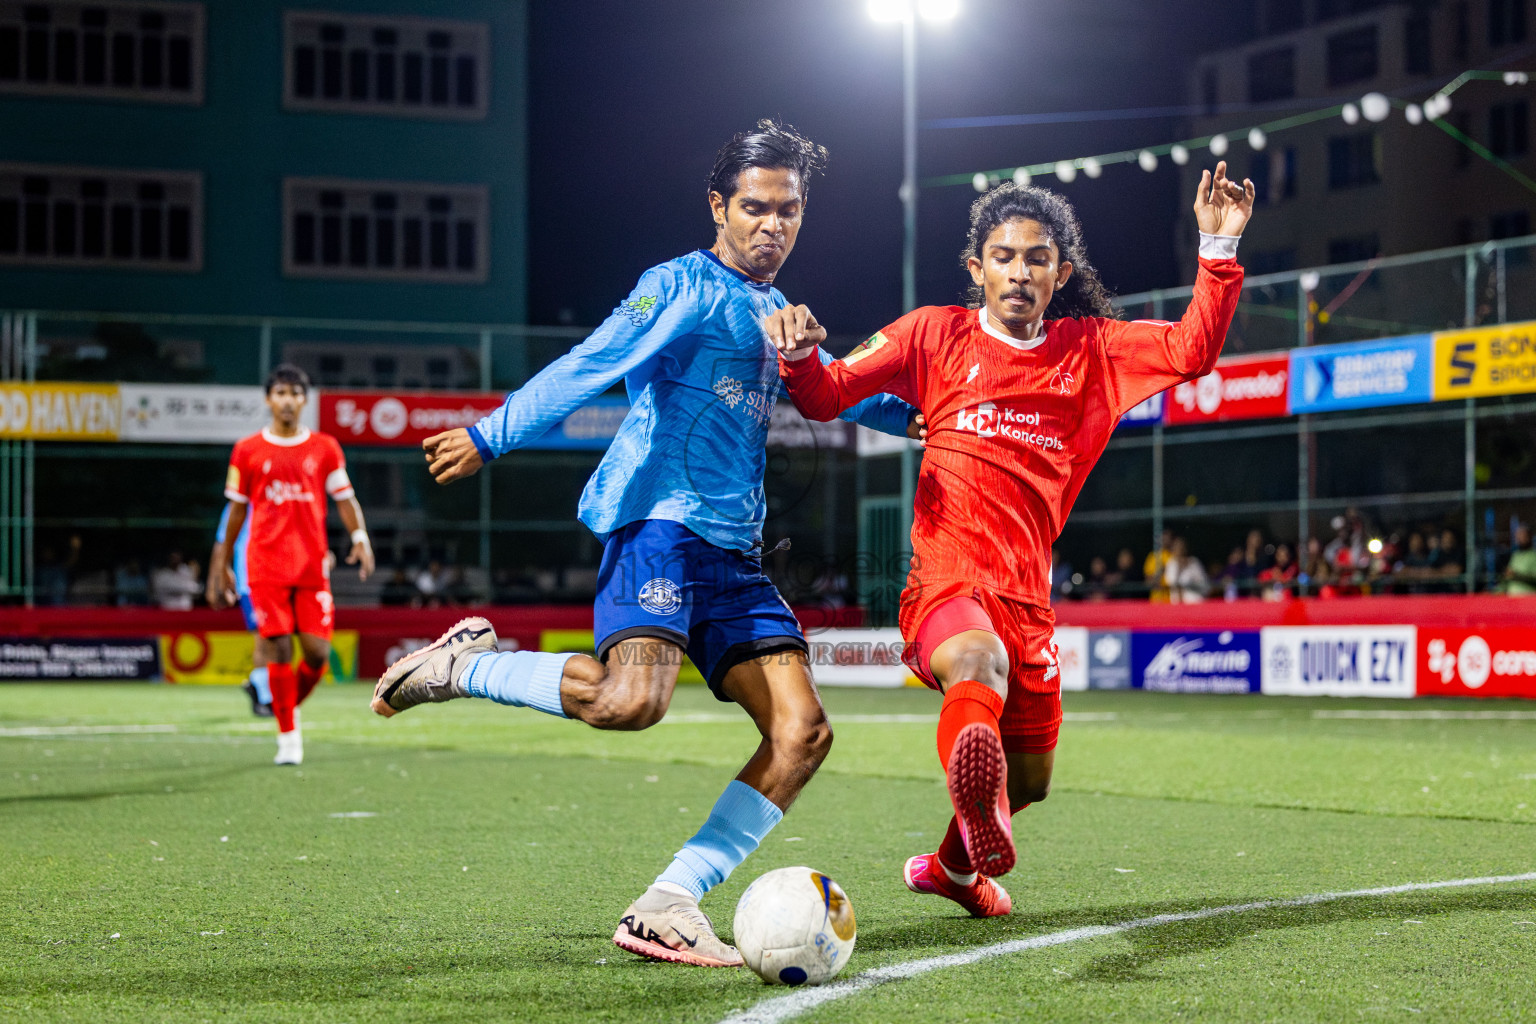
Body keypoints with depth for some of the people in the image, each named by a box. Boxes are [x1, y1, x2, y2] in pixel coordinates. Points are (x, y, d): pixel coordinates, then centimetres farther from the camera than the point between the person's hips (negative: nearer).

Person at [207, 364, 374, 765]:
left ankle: (291, 704, 25)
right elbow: (236, 510, 12)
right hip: (267, 565, -1)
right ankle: (288, 736, 2)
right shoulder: (247, 450, 7)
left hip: (313, 565, 1)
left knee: (318, 652, -5)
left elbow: (345, 499, 7)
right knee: (279, 648, -7)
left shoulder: (325, 448, 9)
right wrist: (222, 564, 13)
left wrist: (360, 537, -11)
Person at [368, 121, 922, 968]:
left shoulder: (777, 313, 23)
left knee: (803, 731, -7)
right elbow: (590, 367, -11)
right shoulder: (684, 287, -1)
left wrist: (908, 417, 38)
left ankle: (666, 908, -8)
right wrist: (491, 437, -18)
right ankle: (464, 666, -6)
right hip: (658, 520, -8)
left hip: (734, 551, 8)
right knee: (632, 699, -32)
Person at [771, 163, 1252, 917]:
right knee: (980, 661, -40)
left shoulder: (1091, 351, 13)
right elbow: (825, 397, 6)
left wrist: (1219, 252, -7)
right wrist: (798, 353, -15)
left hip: (1028, 593, 5)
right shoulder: (936, 335, 7)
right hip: (945, 581, -5)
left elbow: (1191, 351, 3)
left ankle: (954, 866, 48)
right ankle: (975, 790, -73)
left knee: (1029, 782, 16)